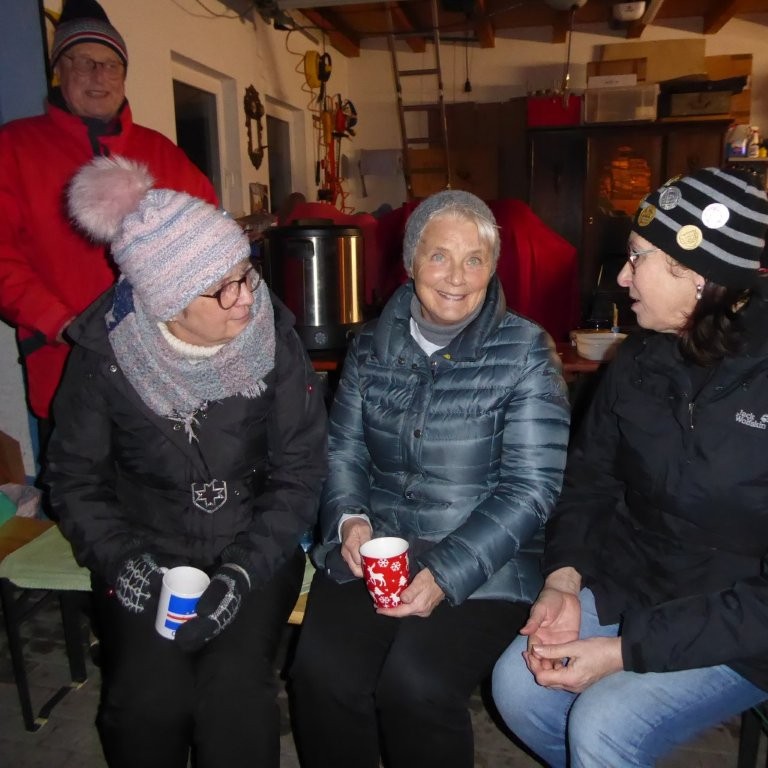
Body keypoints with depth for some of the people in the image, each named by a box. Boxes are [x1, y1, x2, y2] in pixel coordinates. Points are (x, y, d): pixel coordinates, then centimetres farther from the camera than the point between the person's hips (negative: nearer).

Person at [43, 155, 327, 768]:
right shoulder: (106, 353, -9)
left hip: (256, 548, 0)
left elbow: (300, 473, -8)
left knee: (235, 684, -22)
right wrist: (122, 557, -15)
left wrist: (241, 571, -18)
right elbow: (74, 476, 1)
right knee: (148, 693, -19)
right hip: (148, 551, 1)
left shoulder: (274, 341, -10)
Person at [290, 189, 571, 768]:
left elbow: (529, 488, -11)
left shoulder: (526, 353, -6)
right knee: (322, 672, -18)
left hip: (486, 565, -3)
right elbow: (343, 449, 12)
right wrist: (349, 519, -8)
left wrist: (447, 575, -19)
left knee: (415, 685, -23)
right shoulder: (373, 346, 7)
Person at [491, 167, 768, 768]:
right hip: (628, 587, 5)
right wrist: (564, 578, -12)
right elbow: (590, 481, 6)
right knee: (517, 685, -10)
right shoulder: (639, 362, -2)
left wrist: (624, 651, -23)